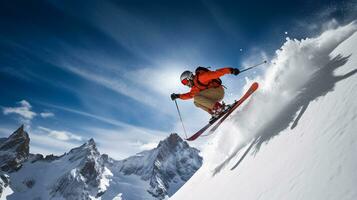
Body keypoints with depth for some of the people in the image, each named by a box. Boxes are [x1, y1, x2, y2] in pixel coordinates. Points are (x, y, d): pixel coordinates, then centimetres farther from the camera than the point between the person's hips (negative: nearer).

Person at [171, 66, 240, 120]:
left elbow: (216, 73, -17)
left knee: (196, 97, -17)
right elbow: (190, 95, 32)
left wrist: (231, 70, -23)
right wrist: (178, 96, 24)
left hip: (218, 90, -9)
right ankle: (215, 113, -5)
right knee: (196, 102, 7)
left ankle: (218, 106, -23)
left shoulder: (200, 77, -10)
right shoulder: (195, 87, 18)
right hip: (214, 97, 9)